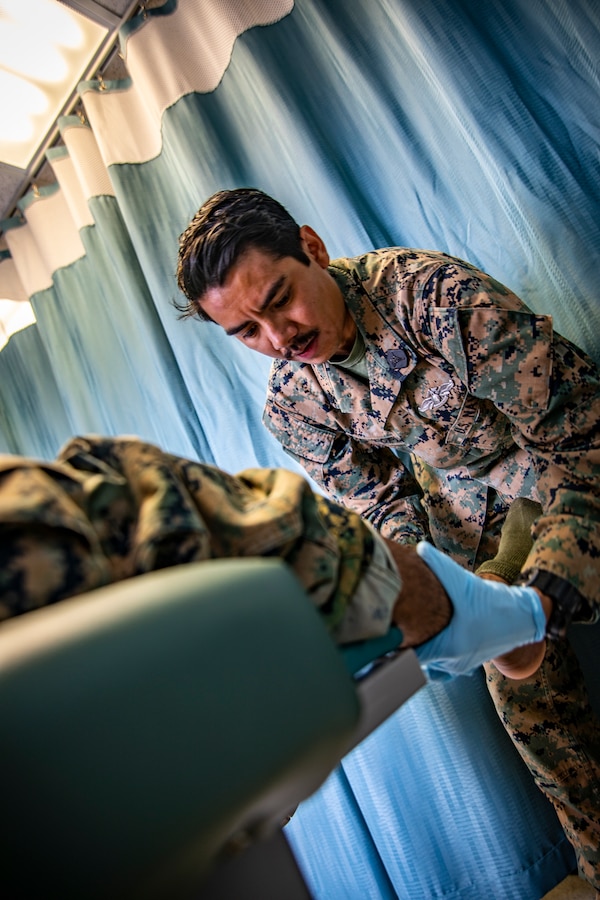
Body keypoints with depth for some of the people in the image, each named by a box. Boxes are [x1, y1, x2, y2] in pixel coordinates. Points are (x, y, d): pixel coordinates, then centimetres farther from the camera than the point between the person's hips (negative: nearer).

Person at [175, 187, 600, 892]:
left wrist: (541, 598, -40)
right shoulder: (291, 404, -15)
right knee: (523, 691, 4)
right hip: (467, 509, 3)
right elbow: (383, 504, -5)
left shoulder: (438, 293, -30)